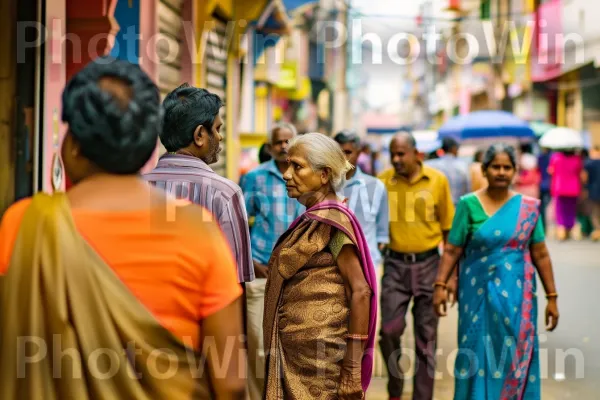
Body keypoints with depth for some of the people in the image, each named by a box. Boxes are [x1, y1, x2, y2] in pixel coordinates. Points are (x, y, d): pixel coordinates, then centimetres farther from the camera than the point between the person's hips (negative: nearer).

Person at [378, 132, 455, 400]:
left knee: (426, 338, 6)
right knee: (389, 330, -4)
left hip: (428, 263, 0)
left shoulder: (437, 181, -3)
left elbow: (448, 227, 4)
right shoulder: (383, 182, -3)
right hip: (395, 264, 0)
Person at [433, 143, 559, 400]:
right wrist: (440, 285, -10)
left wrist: (551, 297, 4)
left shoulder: (528, 207, 3)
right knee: (478, 352, 3)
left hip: (516, 295, 1)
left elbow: (540, 254, 5)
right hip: (479, 293, -1)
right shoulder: (469, 204, -2)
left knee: (515, 355, 3)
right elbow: (452, 249, -2)